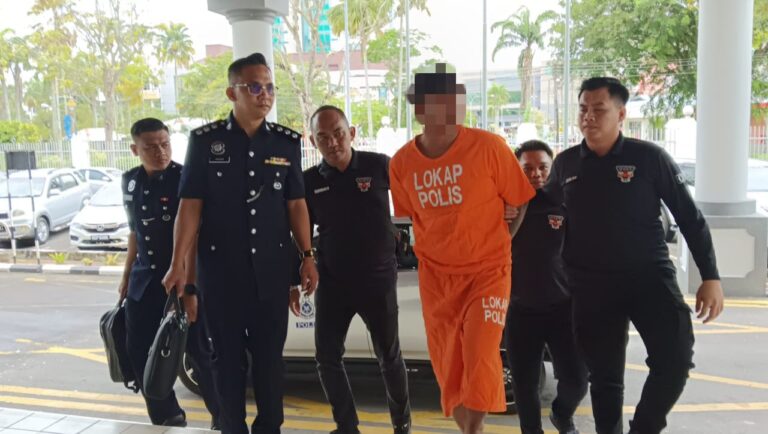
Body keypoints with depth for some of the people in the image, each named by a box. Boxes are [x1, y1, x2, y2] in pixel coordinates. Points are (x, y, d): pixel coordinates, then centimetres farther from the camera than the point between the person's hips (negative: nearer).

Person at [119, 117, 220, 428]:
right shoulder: (130, 181, 7)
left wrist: (189, 288, -23)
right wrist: (127, 276, 20)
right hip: (145, 279, 6)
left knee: (198, 351, 2)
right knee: (138, 352, 10)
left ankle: (221, 416, 21)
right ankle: (166, 417, 29)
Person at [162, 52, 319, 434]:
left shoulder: (287, 141, 3)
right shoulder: (205, 140, -3)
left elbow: (296, 204, 7)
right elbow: (190, 205, -3)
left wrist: (307, 256, 2)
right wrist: (178, 263, -8)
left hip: (272, 266, 2)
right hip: (220, 266, -1)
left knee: (270, 352, 9)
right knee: (227, 353, 9)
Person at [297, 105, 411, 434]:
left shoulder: (379, 166, -8)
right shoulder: (310, 181, 0)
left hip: (378, 280, -2)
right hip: (332, 283, 2)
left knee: (389, 356, 11)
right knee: (327, 357, 4)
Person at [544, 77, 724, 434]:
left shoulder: (649, 157, -5)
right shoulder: (565, 164, 3)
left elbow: (689, 217, -1)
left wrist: (710, 277, -5)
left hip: (649, 276, -2)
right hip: (592, 287, 2)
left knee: (674, 360, -17)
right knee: (604, 377, 10)